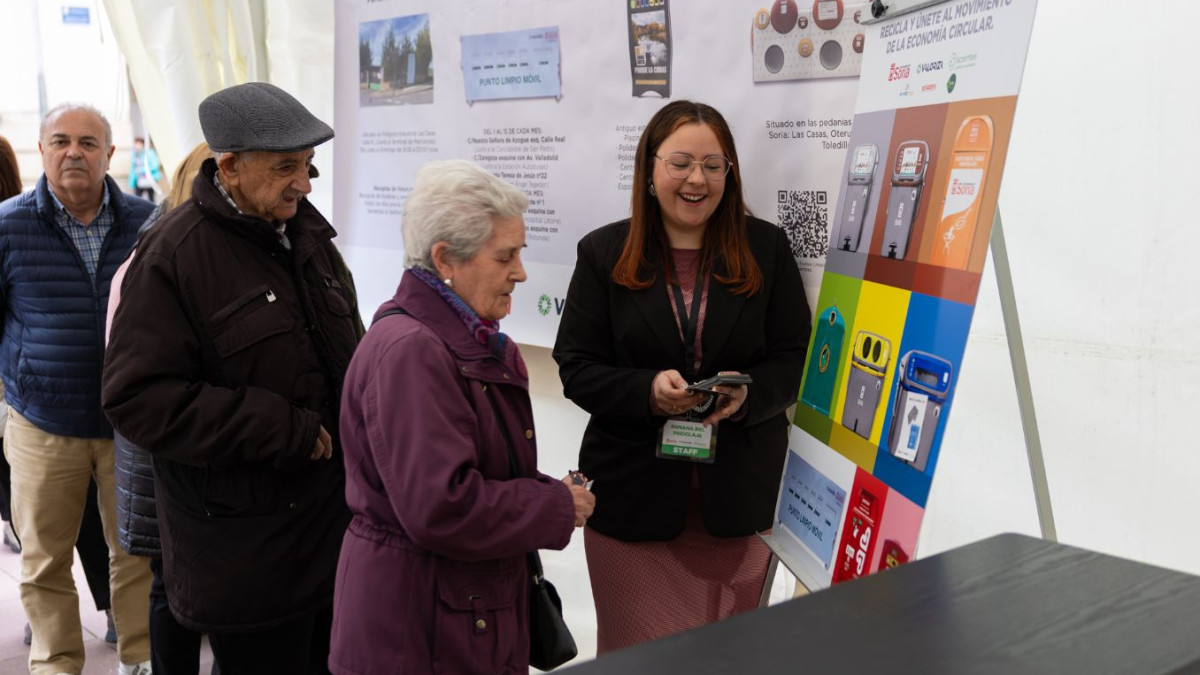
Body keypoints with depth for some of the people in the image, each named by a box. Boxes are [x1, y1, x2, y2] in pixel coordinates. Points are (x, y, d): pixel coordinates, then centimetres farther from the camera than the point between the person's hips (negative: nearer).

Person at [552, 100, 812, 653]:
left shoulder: (766, 248, 2)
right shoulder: (603, 253, 0)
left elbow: (796, 358, 2)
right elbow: (576, 368, -3)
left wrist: (748, 393, -19)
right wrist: (648, 390, -21)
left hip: (736, 496, 1)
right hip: (633, 494, -1)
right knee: (640, 652, 12)